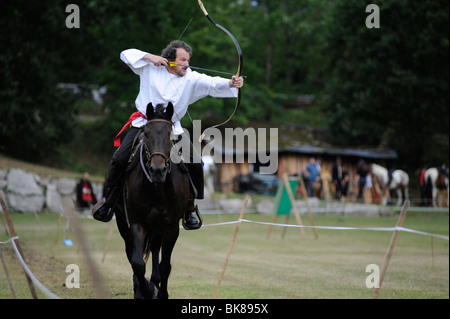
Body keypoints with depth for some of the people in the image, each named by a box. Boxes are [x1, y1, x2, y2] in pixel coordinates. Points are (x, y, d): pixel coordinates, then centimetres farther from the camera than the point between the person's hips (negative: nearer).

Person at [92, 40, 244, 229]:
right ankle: (108, 200, 7)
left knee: (195, 164, -12)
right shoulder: (150, 68, -3)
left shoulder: (191, 79, -5)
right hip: (143, 124, -1)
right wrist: (150, 57, -12)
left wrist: (231, 83, -39)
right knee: (120, 158, -13)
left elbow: (212, 83, -19)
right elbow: (126, 55, 1)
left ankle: (189, 208, 5)